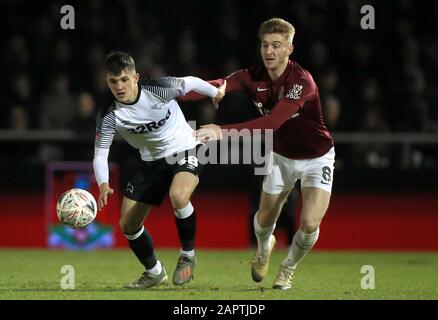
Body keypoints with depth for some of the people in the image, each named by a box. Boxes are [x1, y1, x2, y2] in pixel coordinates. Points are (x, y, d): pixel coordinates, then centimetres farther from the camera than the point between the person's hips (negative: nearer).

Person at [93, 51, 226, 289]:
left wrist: (215, 92, 14)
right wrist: (103, 185, -37)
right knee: (128, 225, 5)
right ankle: (154, 272, 31)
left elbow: (191, 82, -5)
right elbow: (100, 154, -17)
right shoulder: (109, 114, -18)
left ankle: (188, 255, -10)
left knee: (178, 197, -36)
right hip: (152, 161, 4)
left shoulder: (159, 88, -24)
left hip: (184, 151, -4)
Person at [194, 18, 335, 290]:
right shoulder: (254, 78, -15)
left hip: (316, 158, -5)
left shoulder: (302, 81, -32)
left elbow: (272, 122, -44)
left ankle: (288, 269, 15)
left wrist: (225, 132, -53)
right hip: (281, 155, 5)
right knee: (265, 220, 8)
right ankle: (264, 248, 47)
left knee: (310, 224, -17)